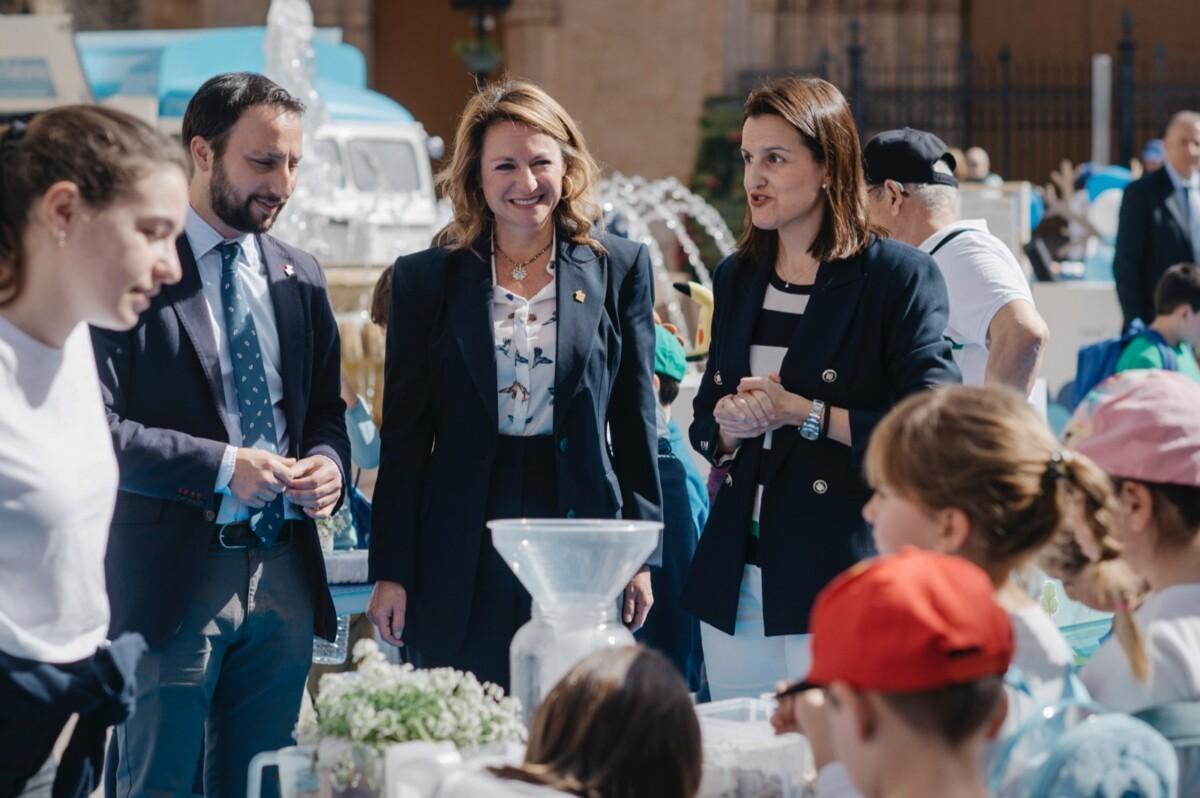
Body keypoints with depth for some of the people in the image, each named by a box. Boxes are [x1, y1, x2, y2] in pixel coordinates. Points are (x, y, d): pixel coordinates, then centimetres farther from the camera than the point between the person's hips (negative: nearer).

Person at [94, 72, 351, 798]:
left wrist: (327, 463, -4)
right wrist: (223, 467, -20)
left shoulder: (300, 276, 12)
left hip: (283, 571, 6)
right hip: (171, 574, -6)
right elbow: (97, 430, -13)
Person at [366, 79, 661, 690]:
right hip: (463, 556, 0)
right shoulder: (426, 279, 6)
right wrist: (390, 571, 1)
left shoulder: (619, 268, 6)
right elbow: (404, 434, 6)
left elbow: (635, 420, 8)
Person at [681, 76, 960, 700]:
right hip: (736, 576, 6)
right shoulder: (736, 280, 15)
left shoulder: (899, 277, -5)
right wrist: (728, 427, -3)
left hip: (840, 575, -6)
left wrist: (803, 413, -15)